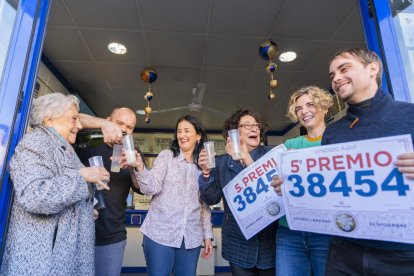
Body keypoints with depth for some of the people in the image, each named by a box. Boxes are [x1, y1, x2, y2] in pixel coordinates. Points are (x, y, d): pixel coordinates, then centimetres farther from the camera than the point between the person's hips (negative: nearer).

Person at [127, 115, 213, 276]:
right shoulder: (166, 156, -1)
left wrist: (207, 235, 9)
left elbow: (205, 204, 11)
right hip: (160, 234, -2)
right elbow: (151, 189, -12)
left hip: (191, 238, 3)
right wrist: (139, 167, -28)